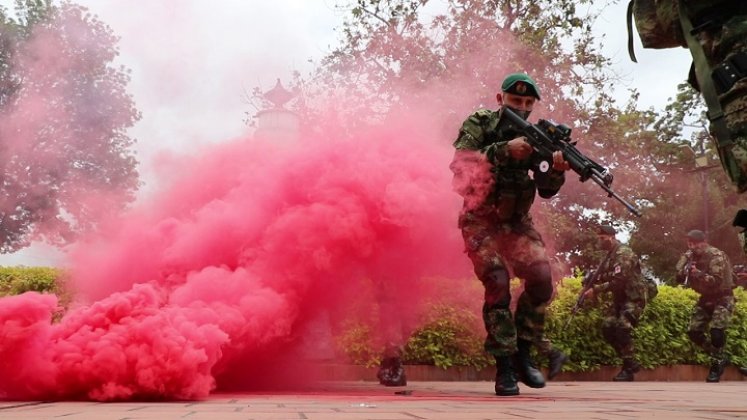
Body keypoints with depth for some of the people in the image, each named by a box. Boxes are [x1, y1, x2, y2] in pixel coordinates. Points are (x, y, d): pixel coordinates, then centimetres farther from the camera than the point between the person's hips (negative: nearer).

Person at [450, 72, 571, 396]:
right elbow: (460, 163, -22)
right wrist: (504, 151, -31)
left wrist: (557, 169, -23)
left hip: (516, 221, 4)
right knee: (498, 286, -16)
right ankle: (504, 366, -5)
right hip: (481, 221, -3)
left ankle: (522, 353, 4)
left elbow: (546, 190, -2)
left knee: (541, 279, -14)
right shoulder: (479, 124, -6)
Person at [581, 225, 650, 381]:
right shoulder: (609, 256, 13)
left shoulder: (623, 253, -18)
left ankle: (628, 367, -12)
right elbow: (602, 277, 12)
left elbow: (618, 281, -26)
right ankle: (631, 362, 9)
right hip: (621, 298, 9)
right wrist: (591, 285, -8)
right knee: (608, 327, -1)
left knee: (622, 327, -23)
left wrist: (595, 290, -24)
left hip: (634, 297, -9)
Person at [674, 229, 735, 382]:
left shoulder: (716, 255, -20)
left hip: (722, 298, -7)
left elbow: (717, 280, -30)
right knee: (694, 331, 0)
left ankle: (716, 365, -4)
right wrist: (684, 271, -24)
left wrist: (698, 274, -44)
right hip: (706, 298, 7)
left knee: (716, 331, -23)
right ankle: (721, 358, 18)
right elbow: (679, 279, -2)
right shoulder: (690, 256, -1)